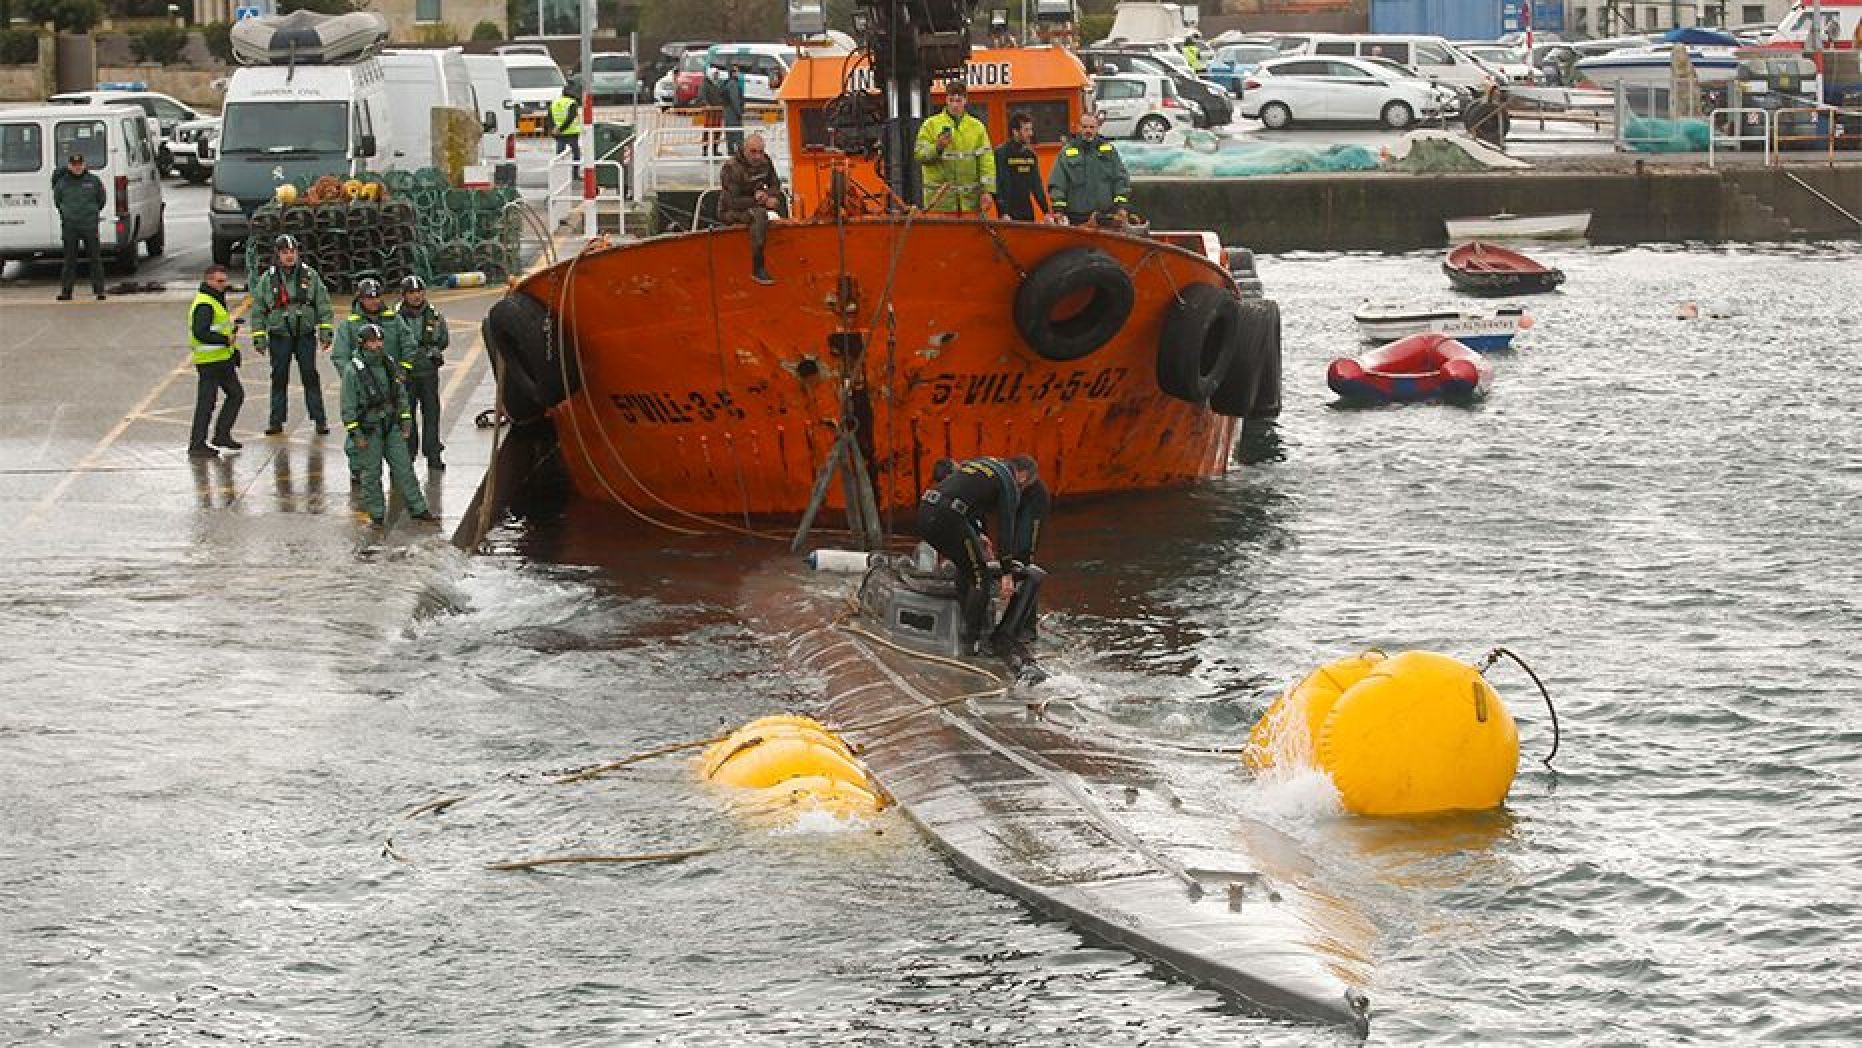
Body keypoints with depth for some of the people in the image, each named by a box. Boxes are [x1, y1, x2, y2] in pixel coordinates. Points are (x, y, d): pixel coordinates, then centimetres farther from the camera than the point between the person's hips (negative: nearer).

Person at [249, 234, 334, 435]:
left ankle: (319, 419, 5)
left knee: (310, 376, 0)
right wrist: (258, 337, 1)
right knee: (279, 378, 5)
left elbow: (323, 303, 6)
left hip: (305, 335, 0)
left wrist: (326, 331, 0)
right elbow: (258, 309, 5)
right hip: (279, 336, 0)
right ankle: (276, 420, 12)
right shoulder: (267, 279, 2)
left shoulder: (309, 275, 3)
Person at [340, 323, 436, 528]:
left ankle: (418, 509, 12)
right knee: (372, 473, 3)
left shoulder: (389, 365, 5)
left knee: (404, 468, 6)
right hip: (368, 430, -5)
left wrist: (406, 422, 11)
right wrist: (356, 434, -14)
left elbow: (401, 395, 15)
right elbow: (348, 405, -11)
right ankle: (376, 515, 14)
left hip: (392, 426, 5)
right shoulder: (353, 370, -12)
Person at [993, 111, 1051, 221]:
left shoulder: (1030, 154, 13)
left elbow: (1037, 186, 17)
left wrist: (1046, 212, 11)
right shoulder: (1001, 153, -6)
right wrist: (1004, 214, -20)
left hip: (1028, 213, 6)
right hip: (1009, 215, -6)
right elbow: (999, 186, -12)